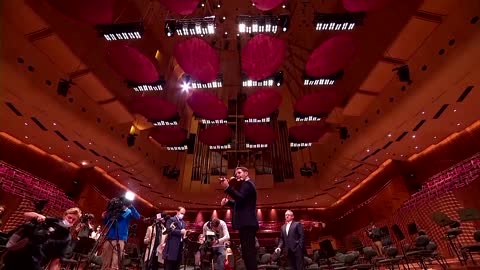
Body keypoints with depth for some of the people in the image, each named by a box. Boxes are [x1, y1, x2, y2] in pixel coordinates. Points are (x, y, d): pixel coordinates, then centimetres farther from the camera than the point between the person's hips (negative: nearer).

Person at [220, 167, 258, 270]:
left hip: (247, 223, -11)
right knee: (248, 252, 13)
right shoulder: (246, 185, 26)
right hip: (247, 222, 11)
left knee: (248, 252, -13)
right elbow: (239, 203, 24)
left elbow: (240, 198, -24)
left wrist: (227, 187, -34)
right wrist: (227, 202, 9)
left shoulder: (247, 184, -6)